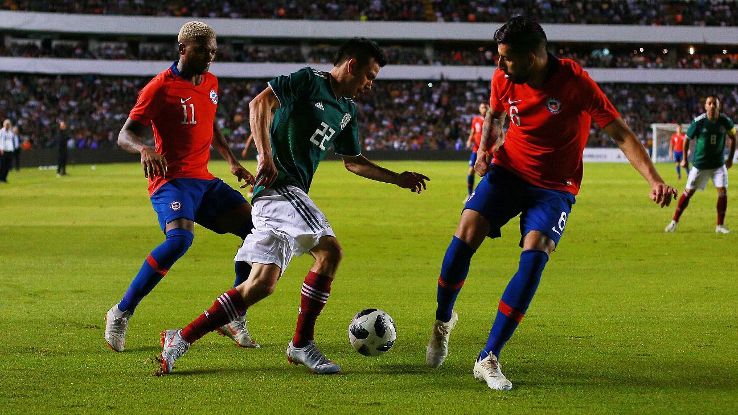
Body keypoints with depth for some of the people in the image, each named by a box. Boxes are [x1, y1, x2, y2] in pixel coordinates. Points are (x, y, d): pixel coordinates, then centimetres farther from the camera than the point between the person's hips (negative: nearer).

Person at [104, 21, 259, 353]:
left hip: (203, 180, 8)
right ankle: (121, 314, -19)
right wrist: (144, 149, -33)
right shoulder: (161, 87, -10)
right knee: (180, 238, -32)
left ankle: (233, 317, 6)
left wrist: (232, 161, 23)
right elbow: (125, 134, -12)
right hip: (171, 179, -8)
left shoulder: (211, 83, 13)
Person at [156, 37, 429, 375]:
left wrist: (397, 179, 25)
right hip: (280, 185, -9)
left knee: (261, 285, 0)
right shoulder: (309, 81, -4)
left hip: (295, 193, 9)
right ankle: (302, 344, -14)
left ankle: (181, 339, 3)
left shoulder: (347, 111, 21)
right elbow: (260, 103, -16)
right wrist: (265, 154, -26)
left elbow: (353, 162, 31)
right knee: (329, 250, -22)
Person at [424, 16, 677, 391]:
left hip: (555, 187, -3)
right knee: (466, 234, -20)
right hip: (508, 171, 3)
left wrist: (654, 181, -27)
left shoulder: (574, 81, -20)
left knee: (534, 256, -24)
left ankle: (488, 360, -15)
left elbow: (620, 133, -17)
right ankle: (443, 321, 8)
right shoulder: (503, 79, -7)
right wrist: (486, 145, -3)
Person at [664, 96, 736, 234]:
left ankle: (720, 226, 0)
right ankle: (674, 222, 14)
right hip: (700, 164, -1)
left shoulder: (725, 121, -10)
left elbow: (733, 138, 8)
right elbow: (687, 139, -1)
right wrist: (685, 159, 5)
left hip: (719, 164, 1)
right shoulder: (698, 122, -15)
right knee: (688, 192, 1)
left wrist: (730, 158, 7)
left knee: (723, 191, -11)